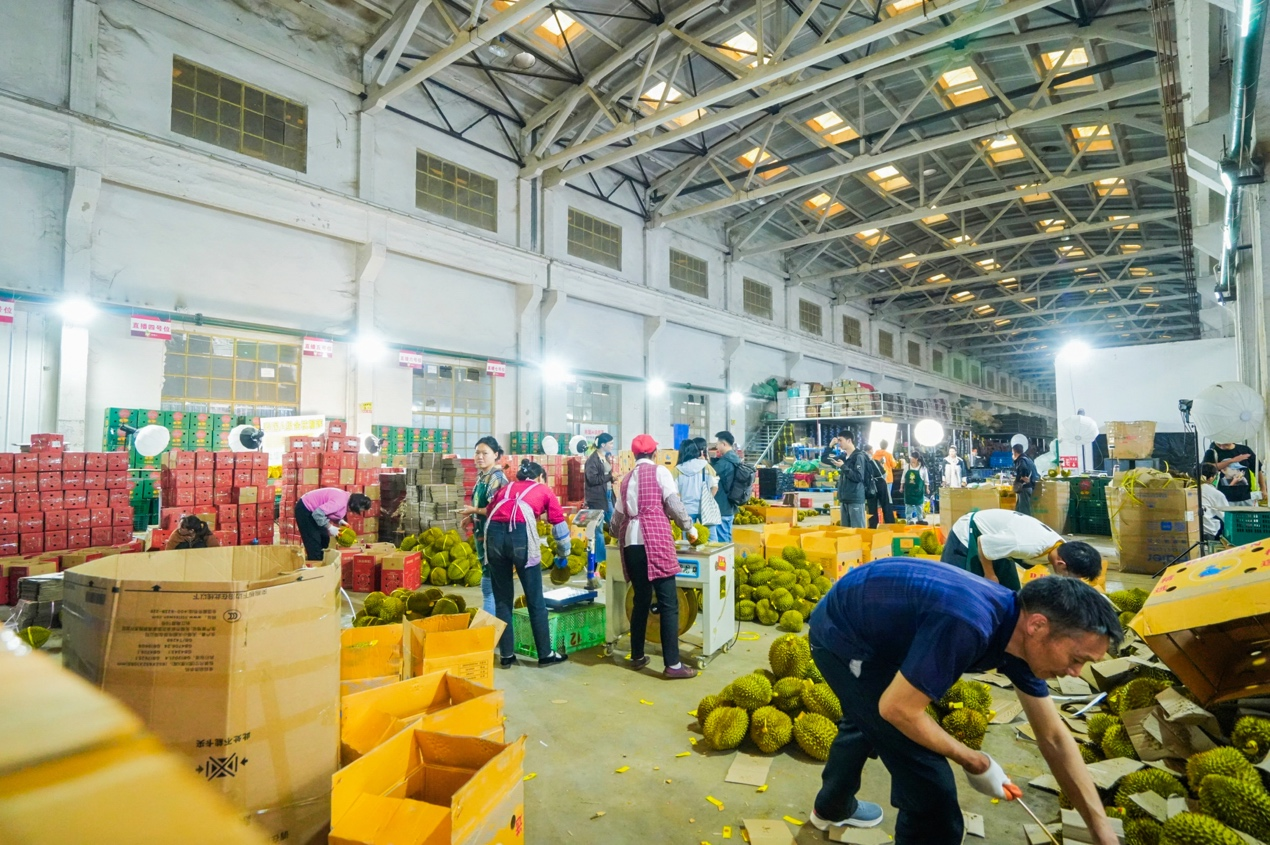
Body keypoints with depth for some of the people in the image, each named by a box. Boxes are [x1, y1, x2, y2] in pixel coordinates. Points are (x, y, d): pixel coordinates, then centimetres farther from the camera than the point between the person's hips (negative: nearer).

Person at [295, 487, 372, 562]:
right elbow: (318, 513, -36)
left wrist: (339, 521, -6)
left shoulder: (347, 498, -3)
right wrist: (330, 527, -25)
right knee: (314, 545, -9)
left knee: (324, 539, 13)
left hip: (312, 510, 10)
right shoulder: (341, 501, -32)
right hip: (304, 510, -10)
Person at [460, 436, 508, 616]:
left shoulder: (496, 477, -16)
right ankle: (488, 618, 26)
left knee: (489, 582, -4)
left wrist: (474, 510, -11)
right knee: (490, 579, 16)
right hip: (482, 532, 10)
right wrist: (471, 517, 8)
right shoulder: (482, 476, 12)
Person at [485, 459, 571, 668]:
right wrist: (564, 553, 37)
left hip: (494, 533, 4)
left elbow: (490, 511, 29)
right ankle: (545, 654, 16)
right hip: (520, 534, -3)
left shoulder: (506, 488, 32)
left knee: (502, 599, 14)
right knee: (535, 600, 8)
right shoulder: (543, 489, 23)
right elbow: (559, 523, 23)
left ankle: (506, 654, 19)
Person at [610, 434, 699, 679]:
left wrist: (619, 534, 43)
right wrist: (689, 527, 12)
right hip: (655, 539, -6)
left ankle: (637, 657, 23)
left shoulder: (627, 479, 19)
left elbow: (617, 516, 22)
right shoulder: (659, 471, 5)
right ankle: (672, 664, -2)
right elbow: (673, 503, -2)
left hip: (630, 541, 6)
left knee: (641, 600, 16)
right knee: (668, 602, -2)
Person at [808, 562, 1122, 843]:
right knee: (930, 785, -5)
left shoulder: (1018, 634, -8)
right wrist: (974, 762, -13)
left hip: (861, 627, 9)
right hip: (840, 634, -9)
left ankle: (832, 808, 63)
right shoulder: (968, 625, -37)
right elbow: (897, 709, -28)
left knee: (865, 723, 35)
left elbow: (1054, 737, 3)